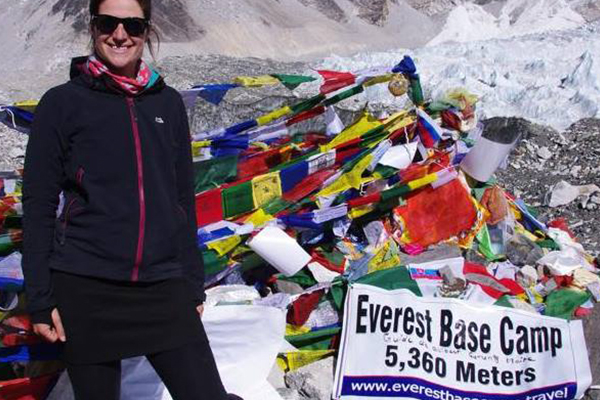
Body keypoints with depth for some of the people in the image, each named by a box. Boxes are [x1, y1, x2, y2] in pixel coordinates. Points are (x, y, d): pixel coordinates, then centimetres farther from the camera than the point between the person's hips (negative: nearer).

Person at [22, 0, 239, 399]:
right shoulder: (62, 103, 1)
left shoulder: (168, 103, 10)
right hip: (85, 290, -2)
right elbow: (39, 204, 0)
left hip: (163, 287, 3)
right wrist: (40, 299, -5)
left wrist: (193, 286, 12)